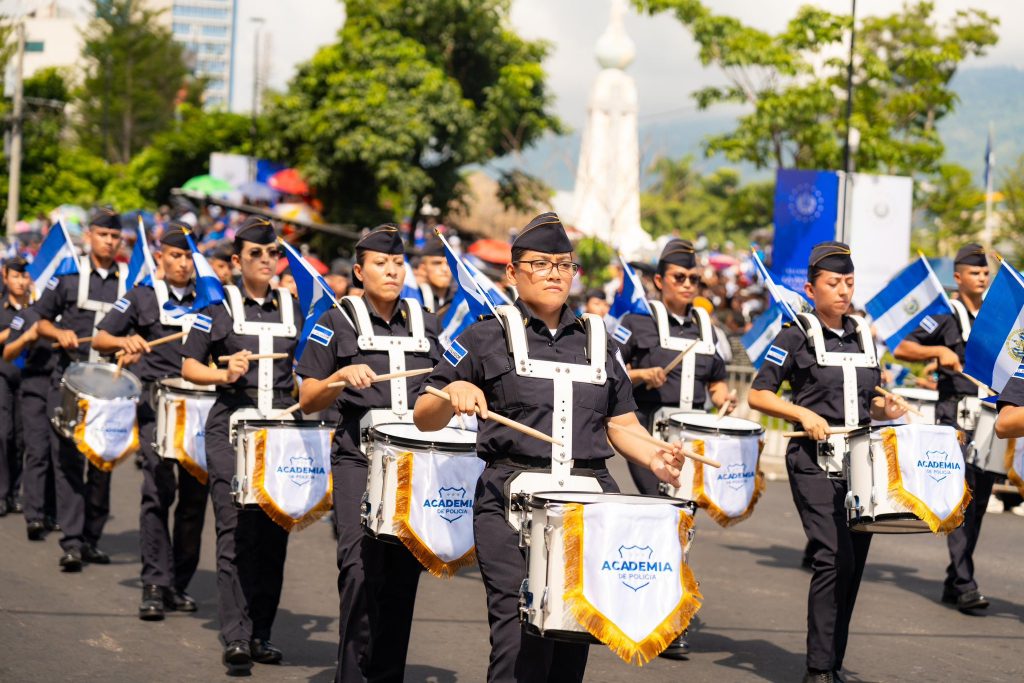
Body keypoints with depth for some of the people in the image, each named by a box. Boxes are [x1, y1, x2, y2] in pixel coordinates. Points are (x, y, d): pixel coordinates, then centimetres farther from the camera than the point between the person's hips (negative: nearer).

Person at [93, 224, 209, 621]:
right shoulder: (142, 297, 8)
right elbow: (99, 339, 4)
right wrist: (124, 341, -17)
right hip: (157, 402, -3)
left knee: (194, 495, 2)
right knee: (159, 489, -13)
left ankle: (180, 584, 11)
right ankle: (155, 585, -13)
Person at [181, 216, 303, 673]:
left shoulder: (293, 308, 13)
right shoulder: (219, 306, 4)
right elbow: (189, 367, 3)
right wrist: (224, 374, -15)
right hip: (232, 430, -3)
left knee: (274, 534, 3)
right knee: (236, 529, -11)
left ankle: (261, 633, 11)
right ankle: (236, 638, -12)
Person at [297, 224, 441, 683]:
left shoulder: (424, 325, 14)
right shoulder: (338, 323, 3)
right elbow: (308, 402, 1)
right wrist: (341, 377, -16)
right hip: (359, 461, -4)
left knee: (403, 575, 3)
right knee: (362, 568, -17)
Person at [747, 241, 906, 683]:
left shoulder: (862, 334, 14)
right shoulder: (797, 336, -2)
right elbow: (758, 395, -5)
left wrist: (885, 409, 3)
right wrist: (805, 414, -17)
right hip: (814, 461, -6)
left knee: (853, 564, 6)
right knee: (835, 557, -17)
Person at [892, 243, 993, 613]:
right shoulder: (945, 316, 0)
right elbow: (901, 349, -5)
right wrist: (939, 351, -18)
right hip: (956, 414, -6)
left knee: (980, 499, 7)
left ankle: (954, 582, 16)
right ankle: (964, 585, -14)